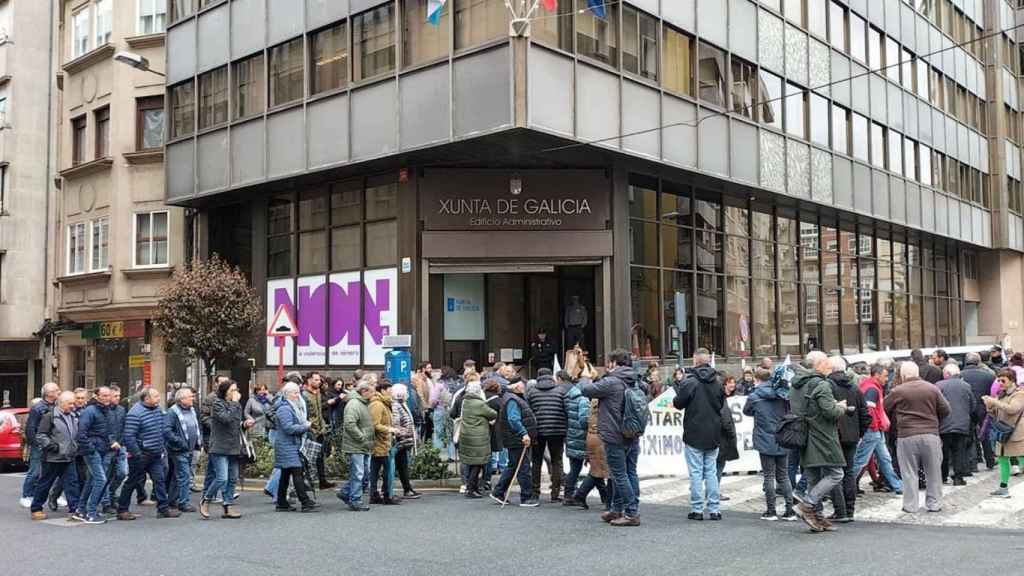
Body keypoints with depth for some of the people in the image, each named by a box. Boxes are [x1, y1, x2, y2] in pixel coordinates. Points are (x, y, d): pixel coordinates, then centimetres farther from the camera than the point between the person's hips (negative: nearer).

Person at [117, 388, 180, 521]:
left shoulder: (157, 409, 6)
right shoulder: (135, 413, -19)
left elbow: (164, 430, 18)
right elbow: (129, 436, -23)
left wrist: (162, 446, 13)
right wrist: (136, 454, -21)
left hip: (156, 455, 7)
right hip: (140, 455, -7)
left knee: (159, 480, 4)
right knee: (132, 482, 4)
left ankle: (164, 508, 9)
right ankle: (122, 510, 17)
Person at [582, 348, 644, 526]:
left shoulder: (611, 382, -16)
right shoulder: (635, 383, 7)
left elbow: (586, 390, -10)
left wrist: (587, 380, 13)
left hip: (615, 438, -8)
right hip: (633, 437, 8)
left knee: (620, 475, -1)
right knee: (630, 473, 13)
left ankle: (632, 513, -2)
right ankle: (616, 510, 25)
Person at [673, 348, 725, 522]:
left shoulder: (690, 381, -14)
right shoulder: (717, 381, 3)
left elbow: (678, 403, -8)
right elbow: (722, 404, 13)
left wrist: (675, 398, 13)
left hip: (694, 434, -5)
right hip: (713, 435, 5)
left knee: (696, 472, 1)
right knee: (711, 471, 10)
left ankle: (697, 509, 3)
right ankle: (714, 509, 10)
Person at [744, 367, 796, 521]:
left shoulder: (754, 396, -9)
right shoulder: (782, 394, 0)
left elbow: (746, 411, 9)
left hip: (766, 441, -4)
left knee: (769, 475, 3)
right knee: (783, 475, 12)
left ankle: (771, 511, 6)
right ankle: (790, 510, 10)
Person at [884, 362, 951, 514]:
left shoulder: (897, 391, -3)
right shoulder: (932, 388, 3)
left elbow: (885, 410, 6)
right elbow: (945, 410, 5)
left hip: (906, 436, -2)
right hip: (931, 435, 2)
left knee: (909, 473, 6)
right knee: (933, 472, 13)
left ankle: (910, 505, 9)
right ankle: (934, 503, 18)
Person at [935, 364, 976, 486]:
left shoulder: (939, 385, -5)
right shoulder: (966, 386, 5)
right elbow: (973, 408, 11)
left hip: (944, 425, -1)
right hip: (962, 425, 1)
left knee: (943, 452, 10)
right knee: (960, 451, 6)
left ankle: (943, 476, 17)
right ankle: (958, 477, 2)